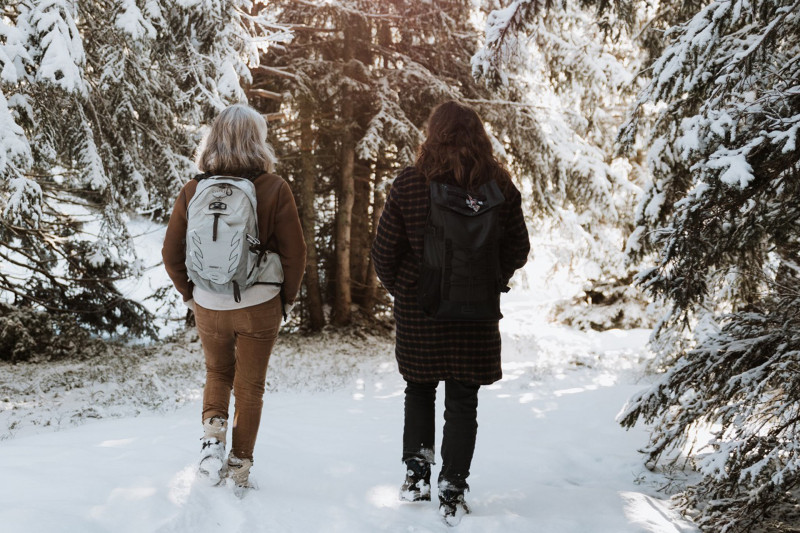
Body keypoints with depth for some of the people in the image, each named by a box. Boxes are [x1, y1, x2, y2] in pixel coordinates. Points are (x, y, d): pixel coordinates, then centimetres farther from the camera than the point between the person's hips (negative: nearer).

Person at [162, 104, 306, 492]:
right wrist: (287, 298, 5)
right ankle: (240, 465, 18)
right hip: (259, 306, -2)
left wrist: (189, 294, 14)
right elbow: (295, 252, -10)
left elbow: (171, 253, -1)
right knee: (250, 385, 13)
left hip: (208, 306, 2)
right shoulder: (274, 189, -11)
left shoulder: (192, 190, -5)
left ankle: (213, 429, 5)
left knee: (217, 372, 26)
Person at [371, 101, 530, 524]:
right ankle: (452, 490, 8)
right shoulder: (500, 187, -5)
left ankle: (417, 470, 16)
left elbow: (384, 251, -6)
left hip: (418, 308, 0)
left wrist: (398, 287, 11)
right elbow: (518, 250, 2)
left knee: (419, 389, 19)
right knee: (463, 400, 7)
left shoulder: (409, 184, -9)